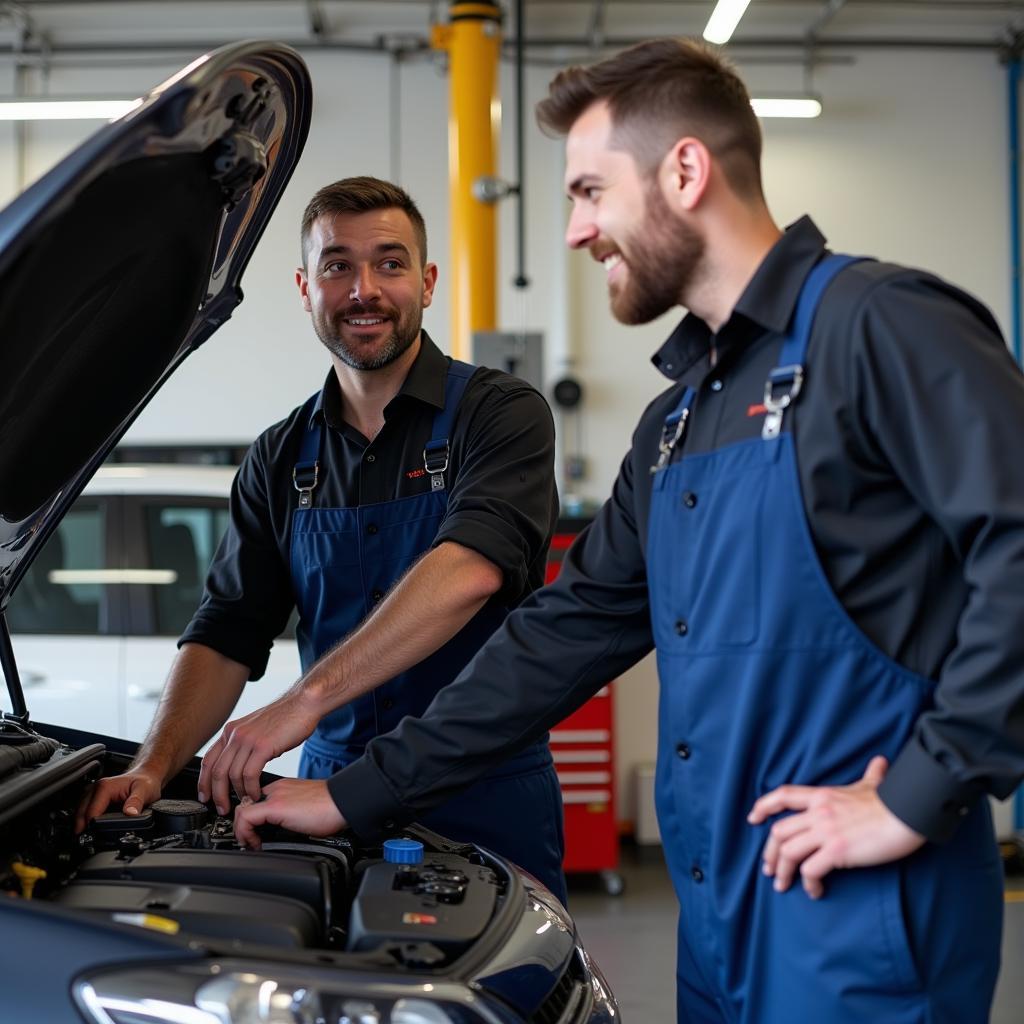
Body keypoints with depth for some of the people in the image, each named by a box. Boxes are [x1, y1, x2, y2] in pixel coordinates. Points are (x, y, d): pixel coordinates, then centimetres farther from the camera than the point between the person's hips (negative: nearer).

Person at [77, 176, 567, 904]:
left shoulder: (501, 414, -8)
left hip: (484, 798, -4)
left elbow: (469, 570, -25)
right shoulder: (280, 461, 9)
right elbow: (228, 633, 5)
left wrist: (308, 698, -32)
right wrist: (155, 768, -12)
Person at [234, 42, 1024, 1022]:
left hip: (863, 916, -8)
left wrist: (918, 797, -19)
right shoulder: (677, 417, 15)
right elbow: (567, 631, 16)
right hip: (721, 914, 8)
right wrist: (357, 794, 14)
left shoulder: (874, 326, -11)